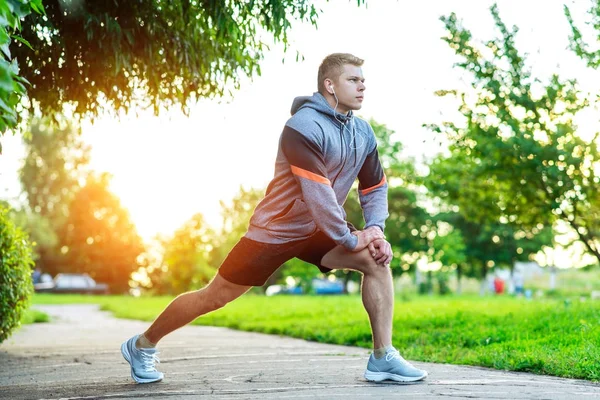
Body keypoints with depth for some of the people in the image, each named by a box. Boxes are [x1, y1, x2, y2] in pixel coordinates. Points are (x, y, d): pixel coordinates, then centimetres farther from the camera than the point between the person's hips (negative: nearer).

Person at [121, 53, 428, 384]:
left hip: (319, 230, 7)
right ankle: (142, 345, 20)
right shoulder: (304, 127, -25)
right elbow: (317, 194, -29)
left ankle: (383, 358, -7)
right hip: (275, 229, -7)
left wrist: (375, 229, -10)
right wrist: (350, 239, -22)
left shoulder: (363, 132, 0)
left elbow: (376, 187, 8)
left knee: (376, 260, -13)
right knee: (215, 296, -1)